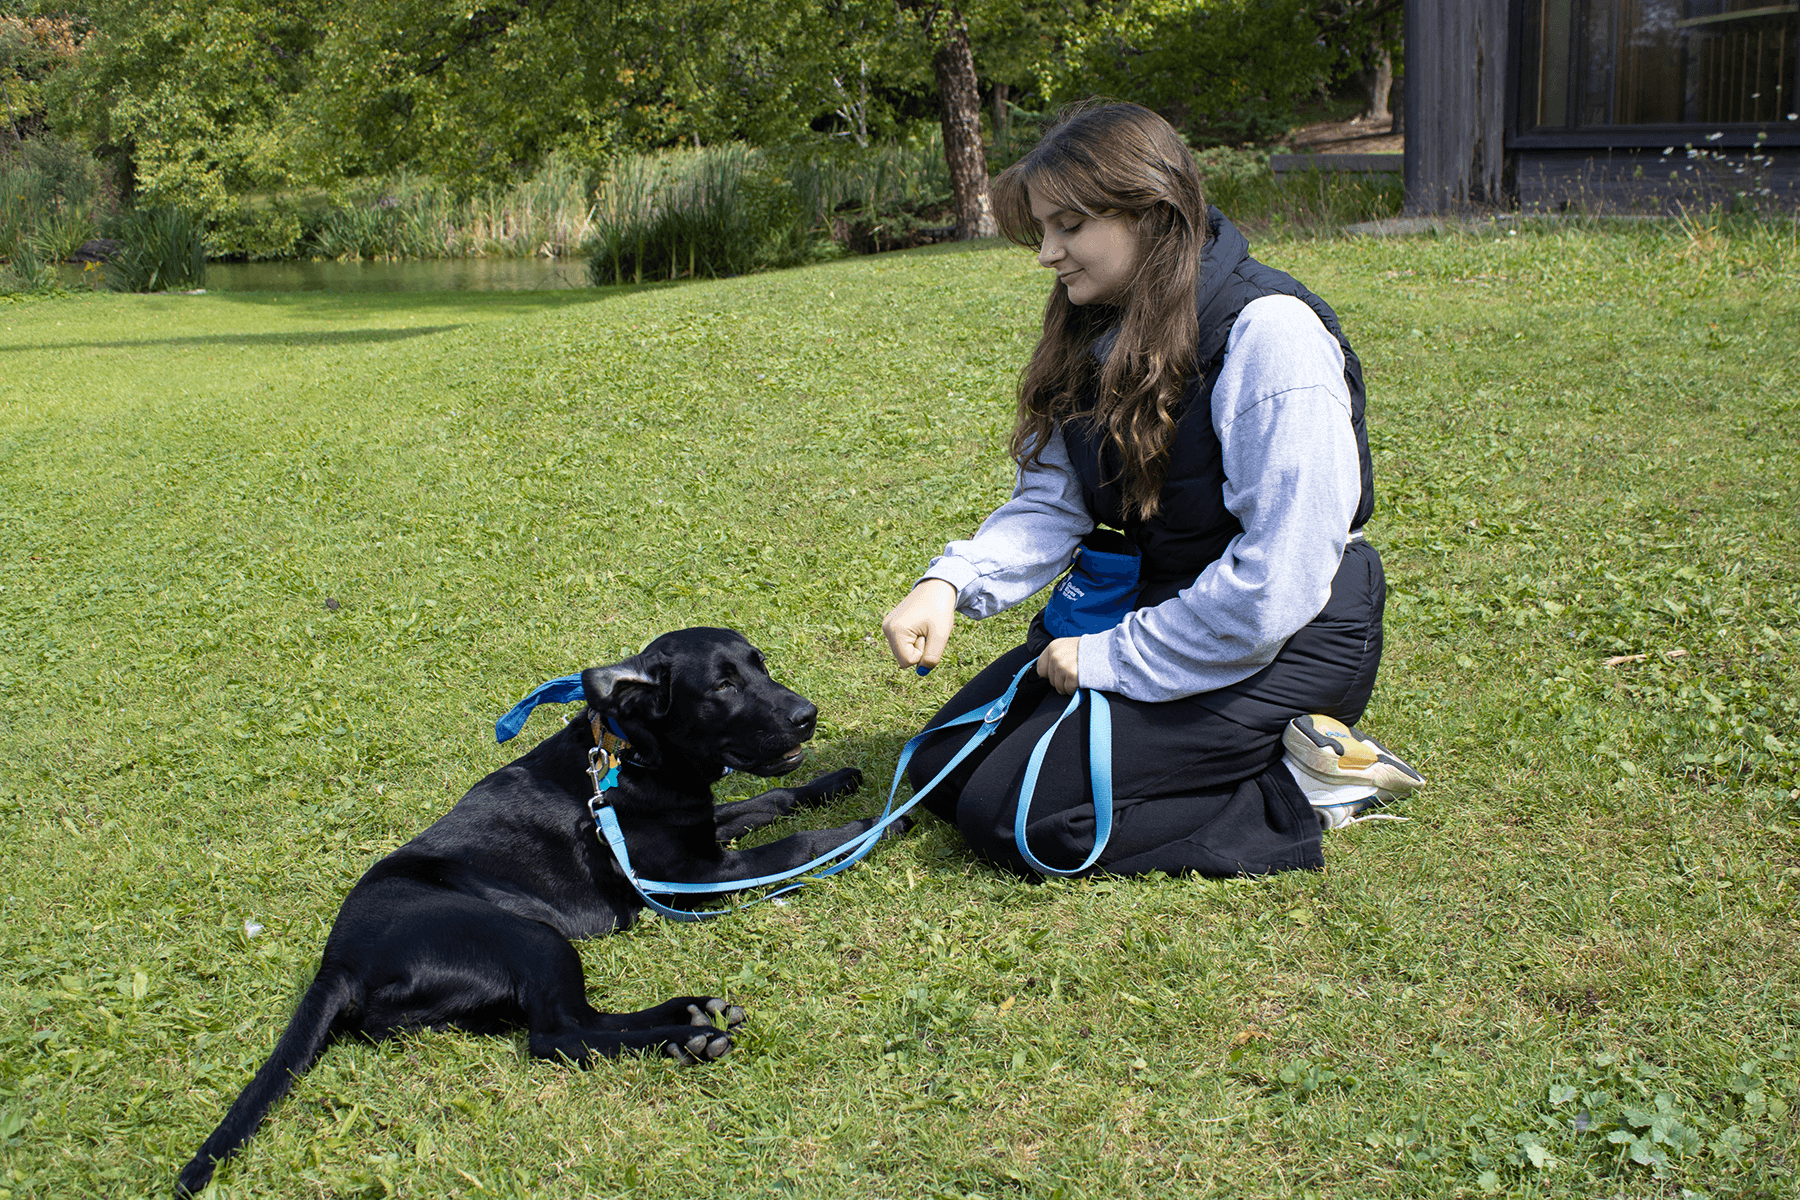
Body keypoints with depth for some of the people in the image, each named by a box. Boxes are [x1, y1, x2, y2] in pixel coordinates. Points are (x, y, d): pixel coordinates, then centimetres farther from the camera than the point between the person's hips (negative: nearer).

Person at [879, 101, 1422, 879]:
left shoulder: (1270, 334, -23)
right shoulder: (1097, 335, 4)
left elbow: (1278, 581, -26)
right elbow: (1051, 502, 1)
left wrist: (1116, 658, -19)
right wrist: (951, 582, -18)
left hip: (1284, 641, -9)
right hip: (1147, 607, 9)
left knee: (1014, 814, -18)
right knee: (942, 771, 6)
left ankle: (1298, 786, -6)